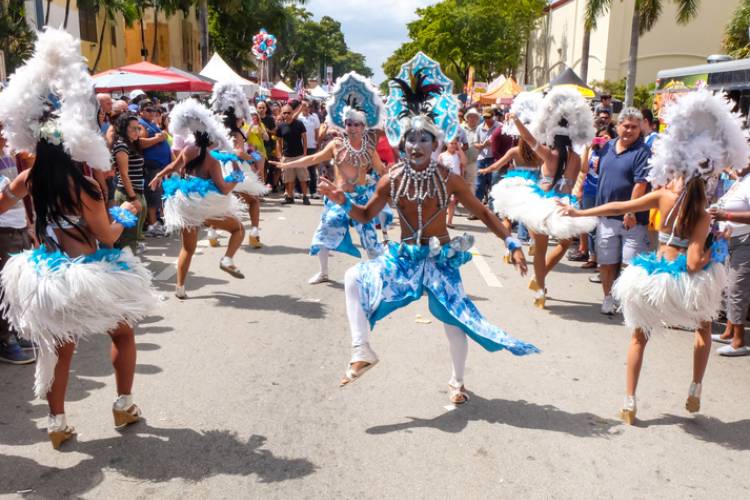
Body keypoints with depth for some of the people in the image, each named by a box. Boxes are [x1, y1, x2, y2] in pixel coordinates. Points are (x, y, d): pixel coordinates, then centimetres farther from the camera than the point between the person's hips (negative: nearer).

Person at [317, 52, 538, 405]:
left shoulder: (448, 179, -13)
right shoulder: (392, 180, -9)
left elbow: (483, 213, -3)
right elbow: (366, 215, 4)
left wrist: (512, 244, -6)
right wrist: (342, 200, -14)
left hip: (441, 259, -2)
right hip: (403, 257, 2)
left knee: (454, 319, 6)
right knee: (354, 278, -14)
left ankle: (457, 382, 33)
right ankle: (362, 351, -8)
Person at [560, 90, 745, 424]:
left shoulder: (663, 196, -11)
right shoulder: (703, 215, -15)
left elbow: (619, 207, -5)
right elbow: (694, 263, -20)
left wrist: (578, 212, 4)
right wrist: (709, 255, 1)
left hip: (653, 278, 1)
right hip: (683, 283, -1)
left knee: (639, 337, 21)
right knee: (704, 327, 31)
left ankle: (629, 405, 19)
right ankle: (695, 393, 29)